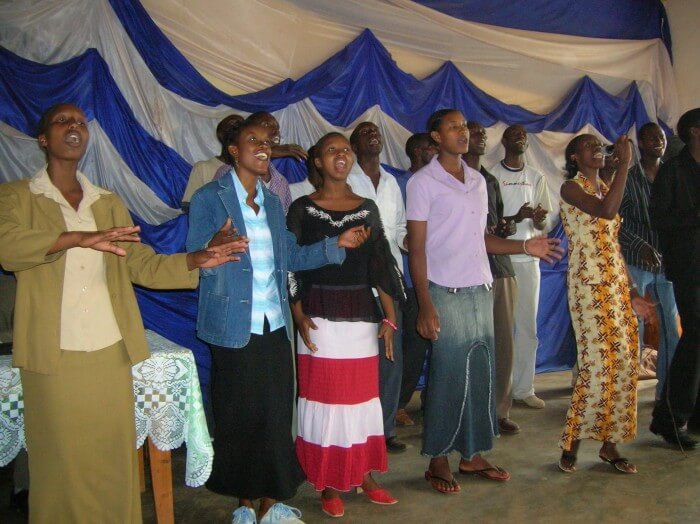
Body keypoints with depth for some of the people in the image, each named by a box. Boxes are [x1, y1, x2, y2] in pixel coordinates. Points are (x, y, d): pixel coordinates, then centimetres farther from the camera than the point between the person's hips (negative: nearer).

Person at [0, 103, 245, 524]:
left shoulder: (109, 203, 13)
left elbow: (141, 264, 8)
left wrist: (195, 261, -8)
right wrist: (79, 238, -29)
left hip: (110, 352, 3)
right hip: (53, 357, -2)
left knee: (114, 458, 7)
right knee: (62, 460, 5)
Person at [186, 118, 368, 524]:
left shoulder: (274, 202, 14)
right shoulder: (209, 199, -4)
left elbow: (291, 257, 11)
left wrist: (337, 244, -1)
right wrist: (214, 248, -33)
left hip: (275, 325, 5)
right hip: (235, 328, -5)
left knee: (277, 415, 8)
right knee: (241, 416, 5)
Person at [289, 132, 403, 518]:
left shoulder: (367, 208, 8)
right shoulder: (302, 209, -1)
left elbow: (381, 264, 7)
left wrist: (389, 317, 3)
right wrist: (299, 316, -11)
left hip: (362, 315, 3)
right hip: (320, 315, -3)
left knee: (363, 396, 10)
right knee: (324, 396, 4)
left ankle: (364, 476, 27)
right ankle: (329, 485, 19)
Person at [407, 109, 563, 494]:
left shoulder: (478, 181, 15)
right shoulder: (423, 182, -4)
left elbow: (479, 237, 17)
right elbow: (416, 247, -8)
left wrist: (524, 246, 4)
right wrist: (425, 304, -14)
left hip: (481, 290, 6)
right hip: (447, 293, -6)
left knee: (480, 374, 9)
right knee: (448, 378, -2)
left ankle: (472, 454, 23)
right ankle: (438, 461, 12)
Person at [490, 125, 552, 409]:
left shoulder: (536, 177, 13)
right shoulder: (492, 175, -1)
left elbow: (542, 223, 11)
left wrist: (539, 219, -13)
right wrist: (516, 218, -21)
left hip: (528, 259, 5)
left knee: (528, 327, 7)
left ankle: (524, 388, 17)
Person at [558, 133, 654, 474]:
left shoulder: (606, 188, 18)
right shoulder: (571, 188, -4)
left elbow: (613, 246, 18)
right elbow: (606, 211, -24)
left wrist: (632, 293, 15)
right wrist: (624, 163, -16)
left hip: (617, 285, 8)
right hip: (589, 285, -7)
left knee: (624, 362, 5)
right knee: (597, 364, -10)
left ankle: (609, 443, 16)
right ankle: (571, 443, 5)